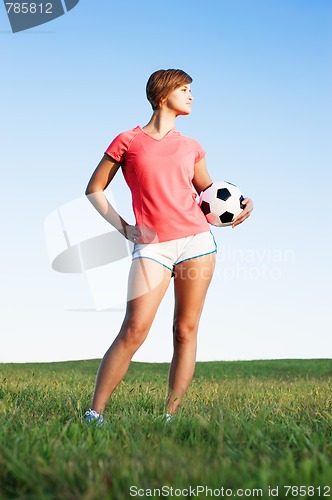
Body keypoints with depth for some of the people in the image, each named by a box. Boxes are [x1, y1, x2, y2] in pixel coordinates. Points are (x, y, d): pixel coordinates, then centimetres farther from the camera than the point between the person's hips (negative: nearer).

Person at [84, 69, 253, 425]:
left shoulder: (190, 147, 16)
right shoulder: (127, 141, 6)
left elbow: (208, 189, 29)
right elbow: (94, 190, 10)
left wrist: (243, 202, 11)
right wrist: (123, 228, 1)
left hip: (197, 239, 4)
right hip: (152, 247, -4)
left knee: (186, 331, 1)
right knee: (134, 331, -13)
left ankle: (171, 416, 8)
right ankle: (94, 413, -6)